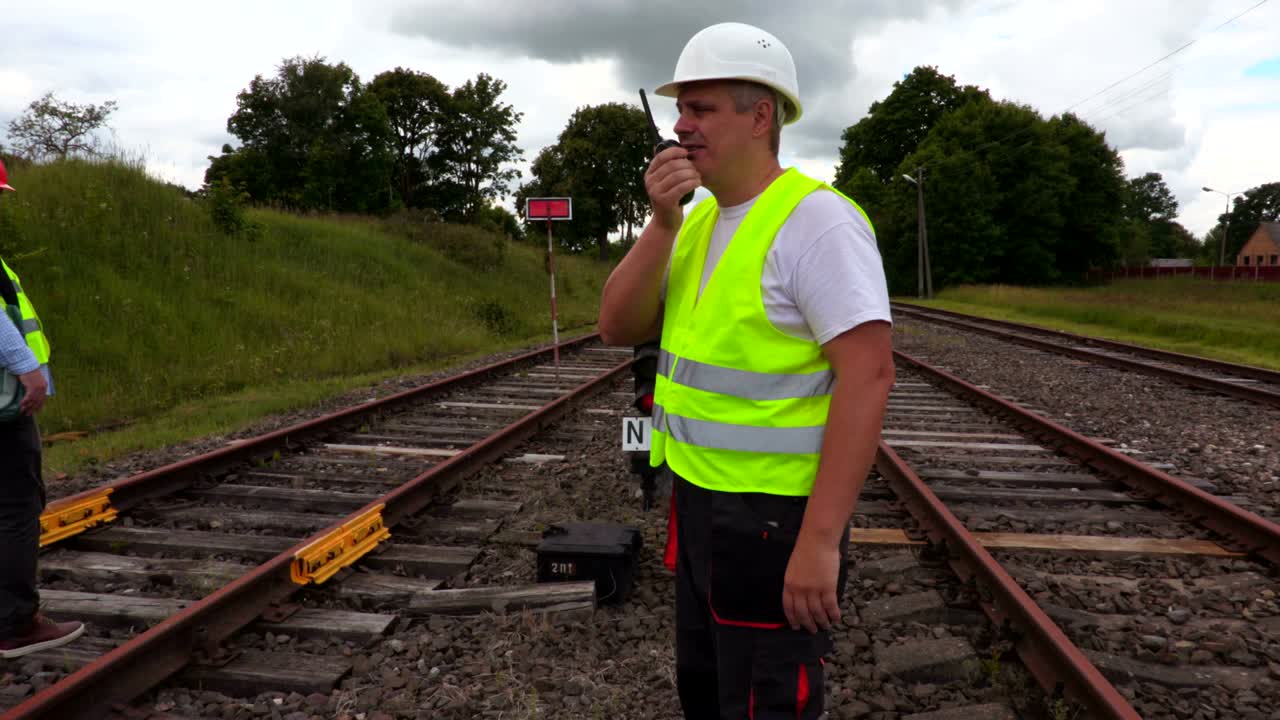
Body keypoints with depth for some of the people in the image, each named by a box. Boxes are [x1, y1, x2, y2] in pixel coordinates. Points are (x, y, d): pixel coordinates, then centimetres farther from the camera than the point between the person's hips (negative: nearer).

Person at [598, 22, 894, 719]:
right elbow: (619, 329, 1)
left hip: (775, 519, -8)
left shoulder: (816, 219, -18)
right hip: (701, 503, 8)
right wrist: (663, 223, -13)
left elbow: (868, 377, -24)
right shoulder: (699, 222, 8)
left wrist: (819, 541, -26)